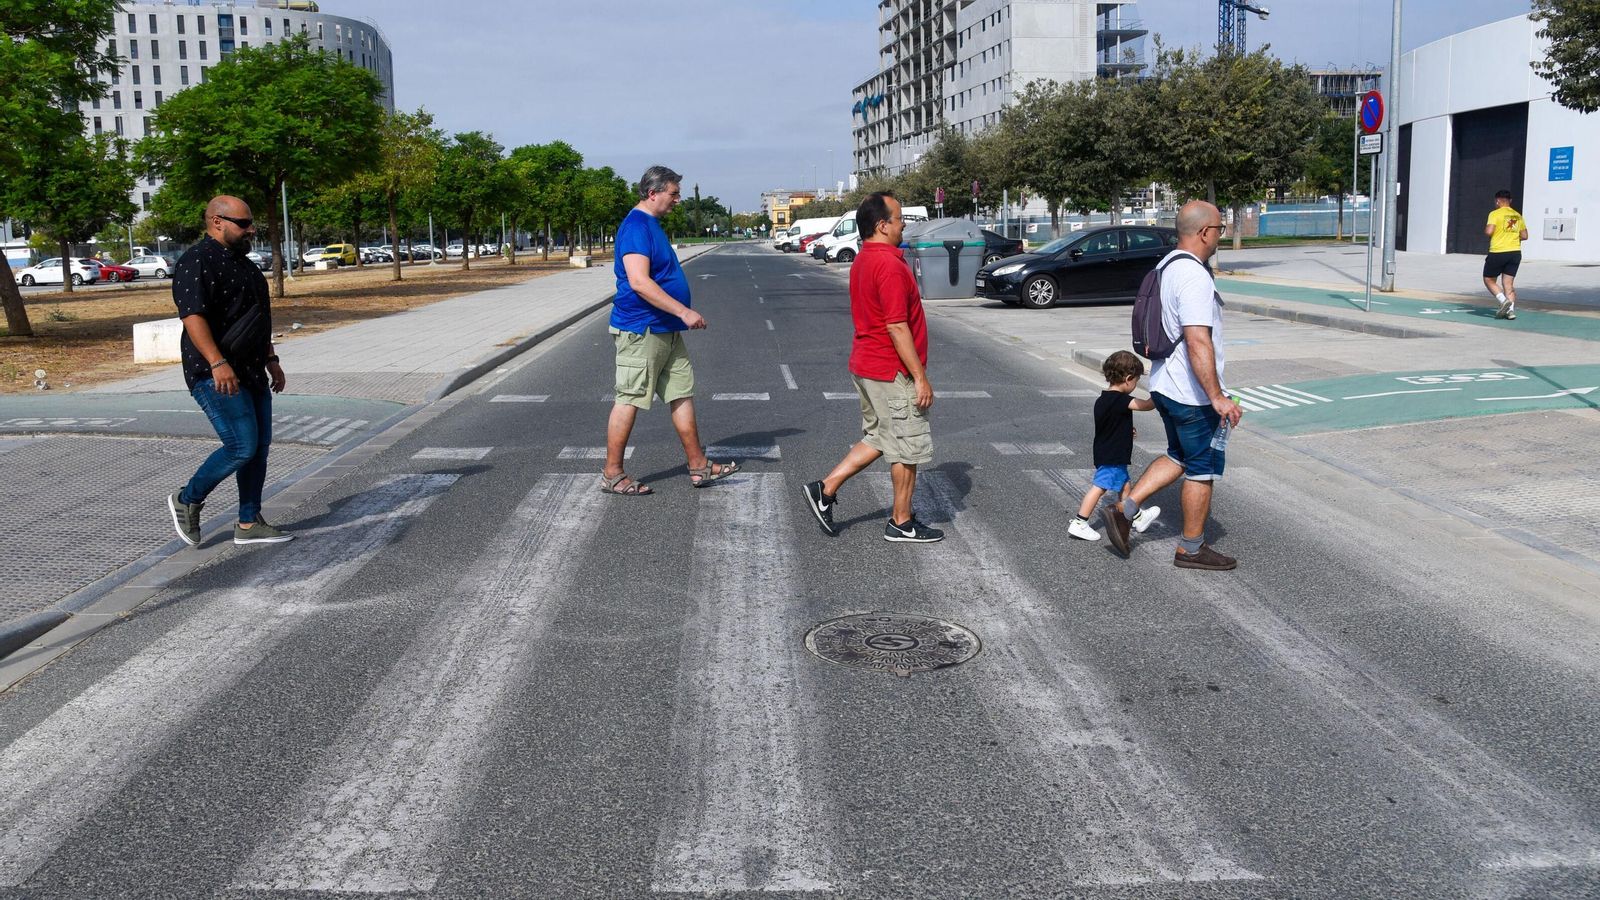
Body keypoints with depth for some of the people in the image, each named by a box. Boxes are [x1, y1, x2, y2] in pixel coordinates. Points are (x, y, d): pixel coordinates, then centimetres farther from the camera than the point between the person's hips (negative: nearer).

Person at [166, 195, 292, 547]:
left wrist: (270, 360, 24)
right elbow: (193, 316, -23)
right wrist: (217, 363, -32)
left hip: (251, 372, 10)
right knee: (242, 446, -13)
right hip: (216, 375, -10)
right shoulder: (197, 263, -13)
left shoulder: (241, 262, 18)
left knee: (260, 445, 8)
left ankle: (249, 524, 15)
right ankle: (187, 500, 8)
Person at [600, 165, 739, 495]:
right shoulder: (636, 226, -17)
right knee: (629, 401, -3)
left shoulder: (652, 224, 16)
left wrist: (681, 315, 24)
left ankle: (699, 467, 18)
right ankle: (612, 475, 6)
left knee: (682, 394, 11)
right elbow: (639, 282, -26)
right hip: (640, 330, -10)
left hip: (666, 331, 10)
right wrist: (684, 312, -25)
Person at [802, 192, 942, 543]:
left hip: (866, 366, 10)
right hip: (892, 372, -10)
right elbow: (897, 328, -23)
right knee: (908, 447, 4)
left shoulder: (862, 261, 10)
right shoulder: (889, 265, -21)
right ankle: (902, 524, 15)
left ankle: (825, 489, 16)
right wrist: (920, 377, -19)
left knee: (877, 439, 20)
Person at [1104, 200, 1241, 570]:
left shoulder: (1167, 266, 9)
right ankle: (1191, 549, 18)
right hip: (1193, 392, -9)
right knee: (1202, 469, 6)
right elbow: (1198, 343, -30)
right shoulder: (1195, 278, -22)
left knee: (1178, 457, 23)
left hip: (1165, 385, 9)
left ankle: (1125, 510, 13)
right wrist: (1216, 396, -28)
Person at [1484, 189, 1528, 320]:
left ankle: (1504, 300, -12)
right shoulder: (1518, 216, 11)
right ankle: (1511, 310, -4)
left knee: (1489, 280, 8)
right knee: (1508, 283, 8)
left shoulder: (1495, 214, -7)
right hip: (1515, 253, 6)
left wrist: (1485, 227, 3)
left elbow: (1489, 232, -19)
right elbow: (1524, 236, 13)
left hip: (1498, 252, -5)